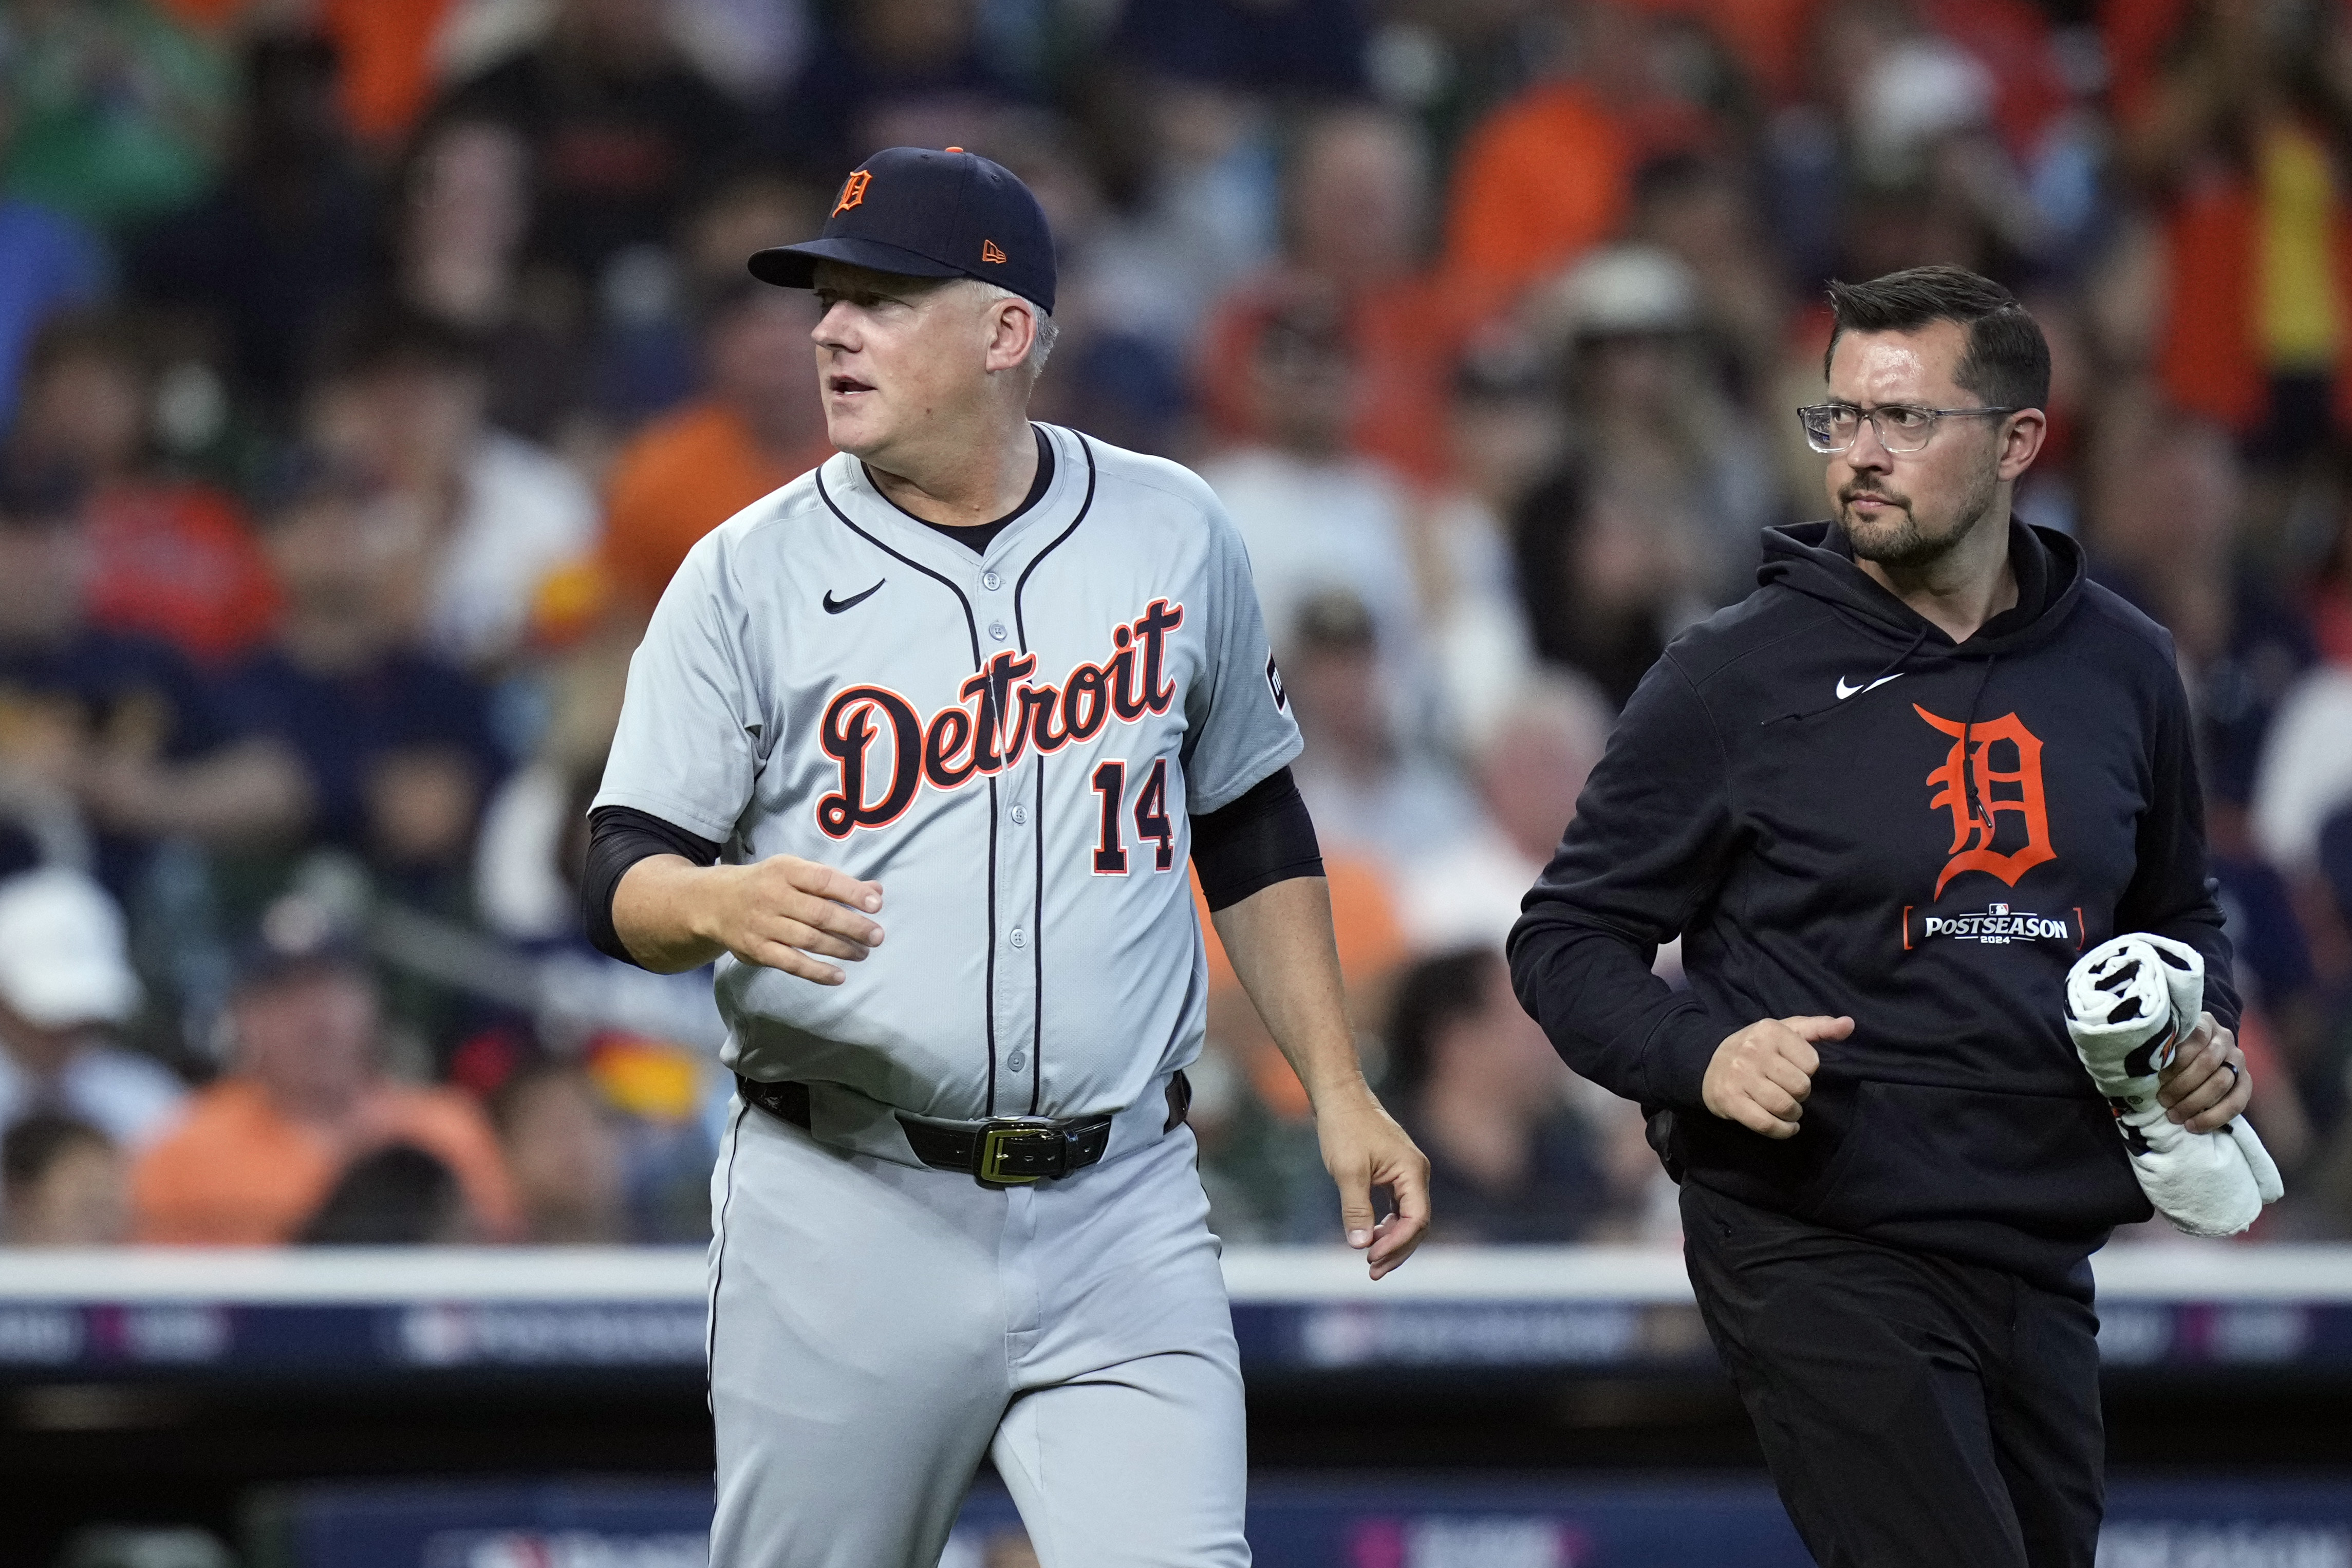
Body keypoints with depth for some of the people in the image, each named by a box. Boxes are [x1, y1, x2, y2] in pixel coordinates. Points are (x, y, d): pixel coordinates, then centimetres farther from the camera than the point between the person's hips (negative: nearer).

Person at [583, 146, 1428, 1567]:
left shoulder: (1174, 535, 7)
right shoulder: (749, 575, 0)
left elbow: (1253, 826, 18)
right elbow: (627, 879, -3)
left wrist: (1338, 1091, 12)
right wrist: (721, 902, -26)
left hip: (1121, 1223, 1)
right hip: (847, 1220, -1)